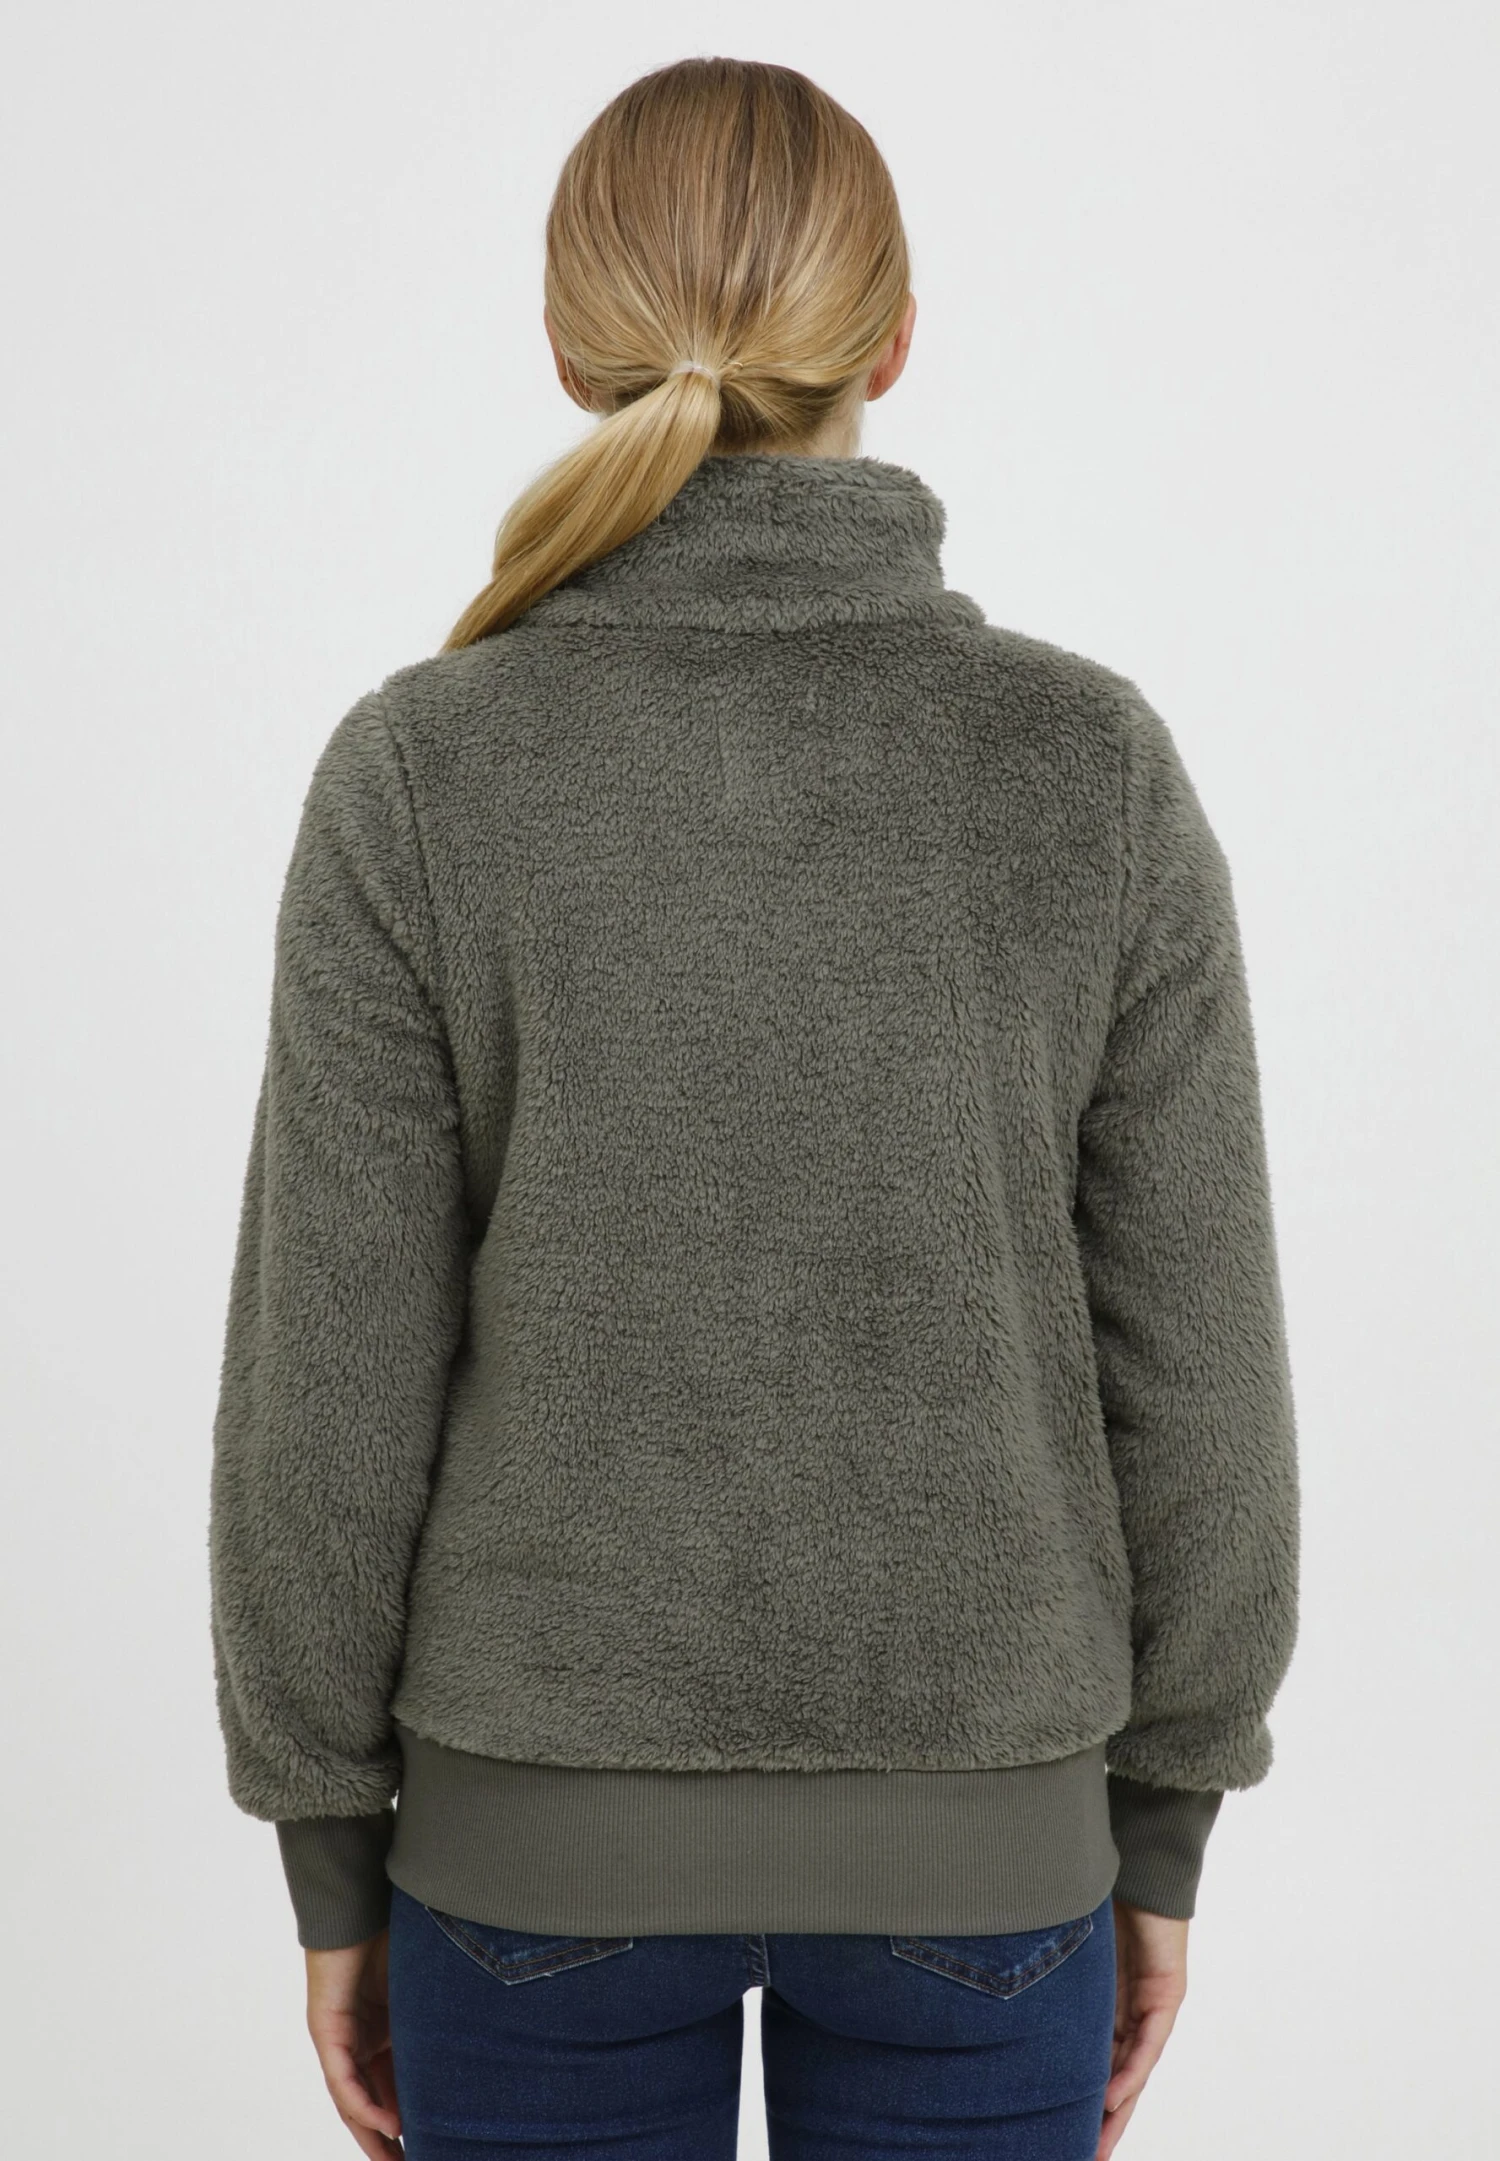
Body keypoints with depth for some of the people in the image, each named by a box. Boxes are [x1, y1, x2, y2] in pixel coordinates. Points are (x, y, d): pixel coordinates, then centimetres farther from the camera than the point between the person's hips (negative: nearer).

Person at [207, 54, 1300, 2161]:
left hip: (549, 1823, 0)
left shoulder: (421, 771, -13)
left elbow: (334, 1382, -10)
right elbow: (1193, 1368, -6)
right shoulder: (1093, 762, -10)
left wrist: (333, 1858, 4)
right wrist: (1164, 1827, 7)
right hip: (968, 1827, 1)